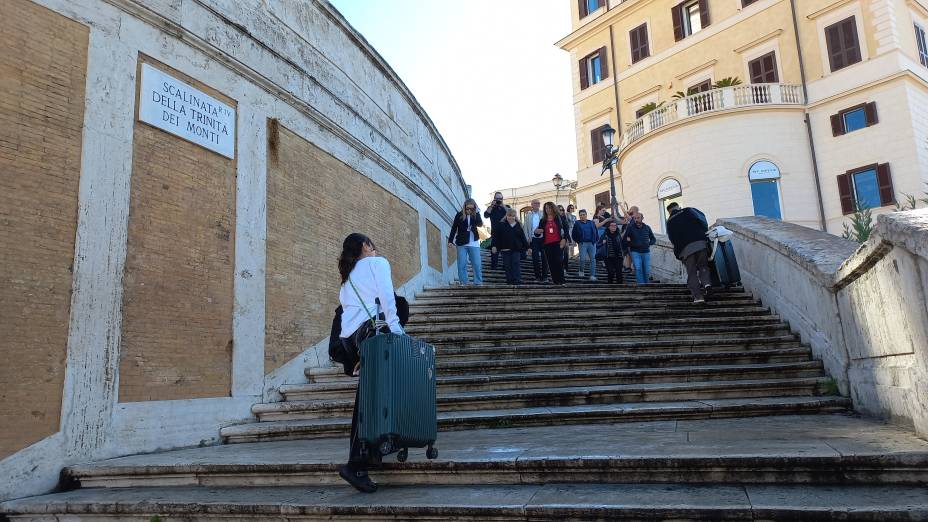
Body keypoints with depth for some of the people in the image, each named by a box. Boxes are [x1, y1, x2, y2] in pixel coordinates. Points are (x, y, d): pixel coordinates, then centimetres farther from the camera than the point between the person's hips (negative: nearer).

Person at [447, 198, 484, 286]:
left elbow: (480, 224, -15)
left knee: (477, 264, -1)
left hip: (474, 243, 1)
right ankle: (462, 282, 7)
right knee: (462, 264, 1)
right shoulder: (460, 215, -1)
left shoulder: (475, 215, 3)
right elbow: (454, 228, 2)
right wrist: (450, 241, -2)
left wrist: (476, 212, -15)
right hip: (461, 243, -1)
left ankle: (478, 282, 4)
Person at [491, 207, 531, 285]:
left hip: (516, 249, 1)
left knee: (516, 264, -6)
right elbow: (496, 236, -1)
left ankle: (517, 280, -6)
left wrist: (527, 247, 11)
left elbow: (523, 237, 11)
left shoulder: (518, 225, 7)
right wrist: (494, 246, -8)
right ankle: (509, 280, 13)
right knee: (507, 266, 5)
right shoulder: (501, 225, -1)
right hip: (505, 249, -1)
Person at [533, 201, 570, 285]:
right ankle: (555, 281, 8)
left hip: (558, 243, -3)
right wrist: (536, 232, -10)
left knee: (558, 261, -13)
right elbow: (539, 234, 13)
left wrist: (564, 239, -7)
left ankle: (561, 281, -8)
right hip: (547, 244, 3)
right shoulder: (543, 221, 12)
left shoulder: (559, 218, 6)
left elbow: (566, 229, 5)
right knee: (551, 263, 2)